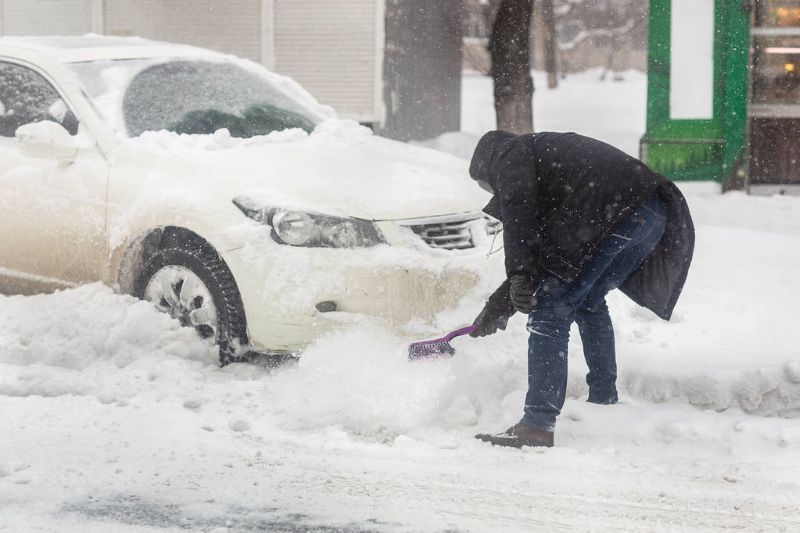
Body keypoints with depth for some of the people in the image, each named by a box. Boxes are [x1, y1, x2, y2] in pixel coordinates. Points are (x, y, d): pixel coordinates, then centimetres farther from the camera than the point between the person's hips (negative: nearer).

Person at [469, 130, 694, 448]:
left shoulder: (509, 154, 14)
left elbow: (518, 210, -8)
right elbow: (541, 253, 39)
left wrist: (518, 276, -13)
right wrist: (498, 305, 39)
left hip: (611, 215, -9)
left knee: (550, 312, -5)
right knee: (589, 302, 28)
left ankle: (538, 425, -11)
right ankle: (604, 402, 34)